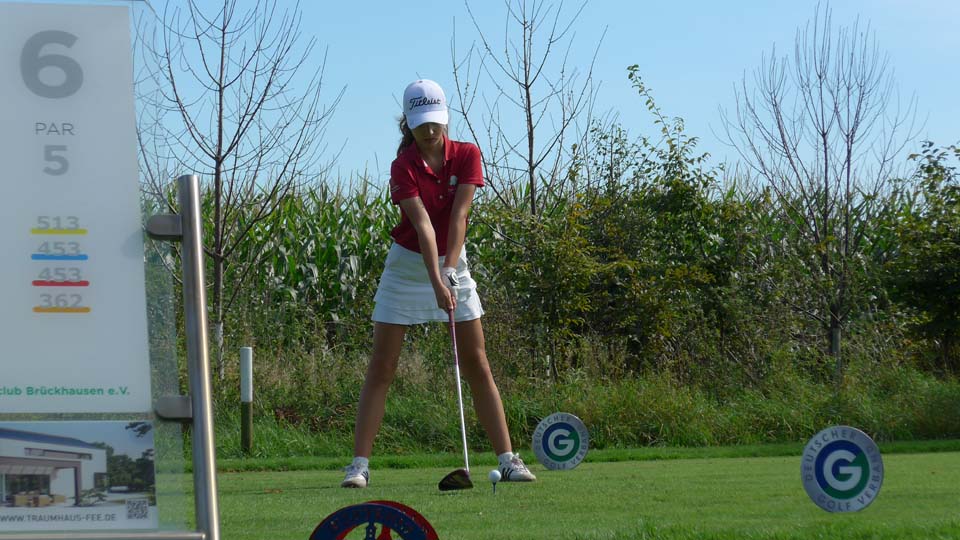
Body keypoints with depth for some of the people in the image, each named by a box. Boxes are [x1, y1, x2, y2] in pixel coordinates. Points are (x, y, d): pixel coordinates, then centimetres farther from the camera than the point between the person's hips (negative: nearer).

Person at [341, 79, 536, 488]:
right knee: (381, 369, -4)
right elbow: (422, 224, -27)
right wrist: (436, 281, -36)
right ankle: (359, 464, -3)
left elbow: (458, 216, -16)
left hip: (453, 262, 2)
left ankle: (508, 460, 1)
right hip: (407, 265, -2)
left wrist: (449, 270, -27)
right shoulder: (403, 167, -15)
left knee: (477, 365, 0)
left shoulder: (467, 156, -6)